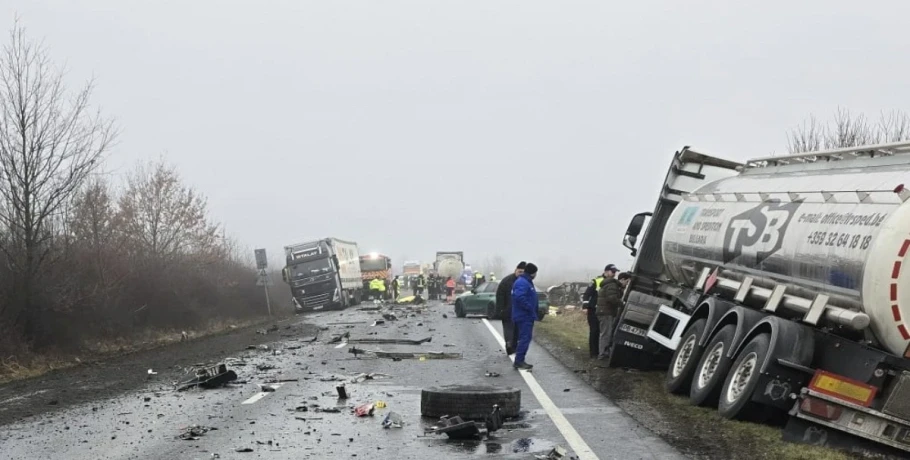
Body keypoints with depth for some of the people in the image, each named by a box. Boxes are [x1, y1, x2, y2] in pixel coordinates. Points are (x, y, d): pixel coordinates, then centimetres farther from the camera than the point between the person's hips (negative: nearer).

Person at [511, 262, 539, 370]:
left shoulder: (527, 282, 17)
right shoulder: (522, 283, -18)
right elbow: (520, 297, -31)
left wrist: (533, 312, 16)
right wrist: (530, 308, -24)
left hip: (526, 316, 11)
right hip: (524, 316, -11)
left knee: (525, 338, 13)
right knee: (525, 338, -11)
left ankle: (520, 360, 17)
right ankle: (519, 361, -10)